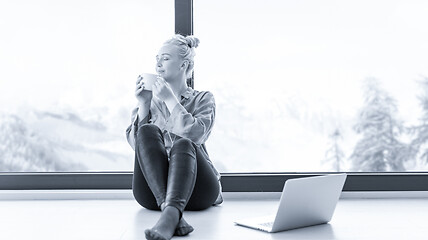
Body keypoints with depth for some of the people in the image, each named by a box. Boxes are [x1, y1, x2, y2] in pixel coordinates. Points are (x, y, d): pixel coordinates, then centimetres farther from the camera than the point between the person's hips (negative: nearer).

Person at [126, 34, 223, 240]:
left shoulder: (203, 99, 14)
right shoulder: (150, 99, 21)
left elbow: (196, 135, -9)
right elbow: (136, 143, 6)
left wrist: (171, 100, -8)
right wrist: (143, 105, -3)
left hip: (194, 190, -1)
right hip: (152, 191, 2)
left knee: (183, 143, -33)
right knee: (148, 131, -25)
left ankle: (171, 214, -58)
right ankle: (167, 206, -46)